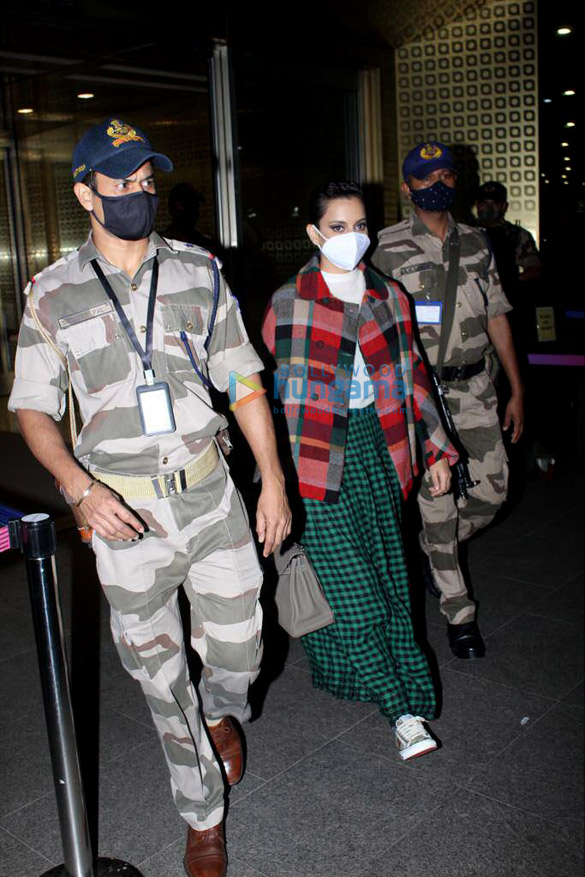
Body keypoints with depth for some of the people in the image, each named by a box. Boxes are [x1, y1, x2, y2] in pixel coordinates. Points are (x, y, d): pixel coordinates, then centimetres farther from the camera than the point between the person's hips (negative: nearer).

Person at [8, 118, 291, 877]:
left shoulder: (198, 273, 3)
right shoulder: (52, 295, -1)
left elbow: (243, 381, 4)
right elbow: (33, 408, 0)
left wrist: (273, 481, 0)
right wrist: (80, 488, -17)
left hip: (210, 494, 1)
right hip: (124, 511, -1)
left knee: (238, 650, 9)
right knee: (161, 678, 10)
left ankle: (222, 713, 49)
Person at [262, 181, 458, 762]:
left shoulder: (388, 297, 8)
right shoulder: (289, 302, -4)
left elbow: (411, 377, 13)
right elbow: (265, 386, 0)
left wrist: (436, 450, 12)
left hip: (377, 447, 4)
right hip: (318, 453, -4)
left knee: (384, 569, 5)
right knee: (346, 579, -4)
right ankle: (401, 707, 6)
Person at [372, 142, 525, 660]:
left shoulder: (476, 243, 10)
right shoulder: (389, 248, -3)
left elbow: (497, 317, 11)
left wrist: (517, 389, 9)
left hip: (474, 387, 4)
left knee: (491, 490, 3)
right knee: (437, 498, 0)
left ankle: (432, 549, 33)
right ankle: (459, 614, 15)